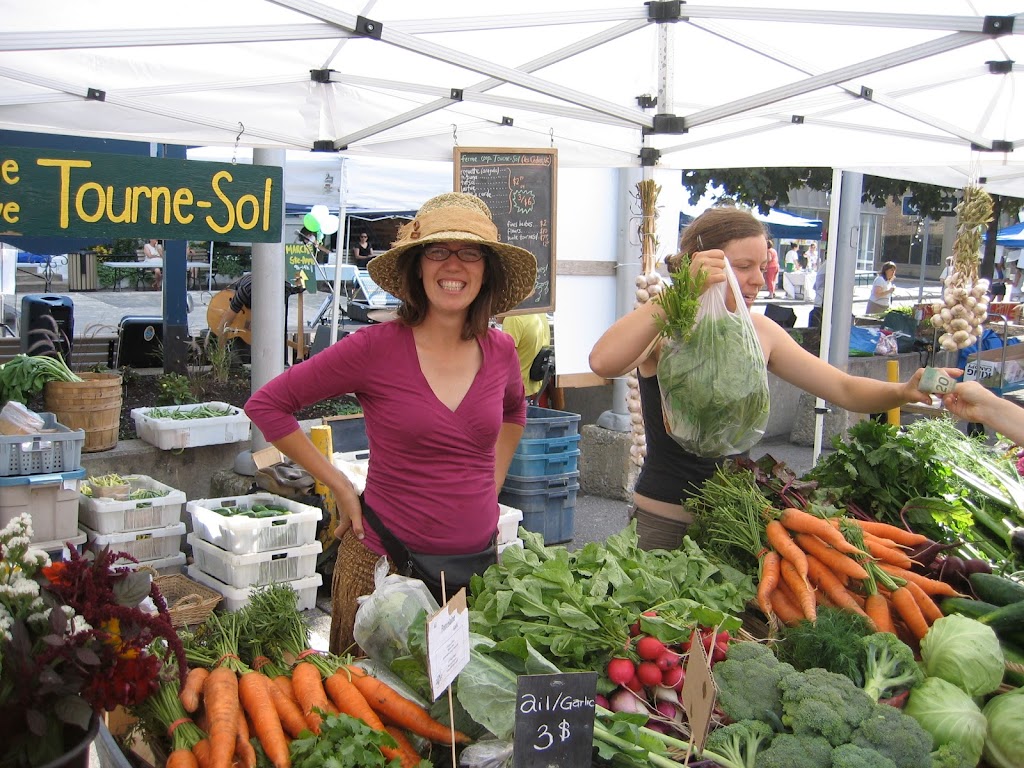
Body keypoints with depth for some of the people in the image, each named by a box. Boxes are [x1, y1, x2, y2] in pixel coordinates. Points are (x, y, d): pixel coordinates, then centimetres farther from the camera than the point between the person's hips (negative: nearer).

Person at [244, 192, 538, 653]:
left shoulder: (500, 351, 0)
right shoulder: (376, 348, -13)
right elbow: (266, 405, -7)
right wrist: (340, 487, -7)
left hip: (479, 559, 4)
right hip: (386, 560, -4)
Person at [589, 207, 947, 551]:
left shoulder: (760, 332, 1)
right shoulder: (663, 328, -14)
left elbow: (845, 389, 4)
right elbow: (603, 363, -35)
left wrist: (904, 392, -15)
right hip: (665, 521, -4)